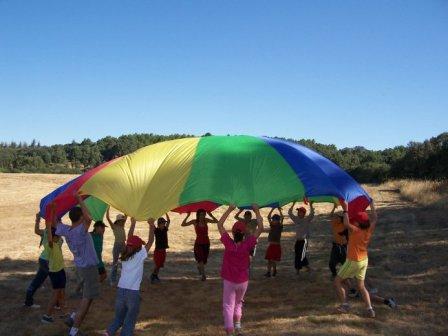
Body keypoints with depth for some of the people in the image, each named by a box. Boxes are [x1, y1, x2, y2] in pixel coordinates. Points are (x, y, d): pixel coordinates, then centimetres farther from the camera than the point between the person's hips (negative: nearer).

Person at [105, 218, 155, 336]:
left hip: (120, 290, 5)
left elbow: (129, 240, 18)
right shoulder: (140, 256, -6)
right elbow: (150, 242, -4)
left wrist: (133, 223, 23)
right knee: (129, 321, 7)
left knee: (119, 317, 18)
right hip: (133, 292, -5)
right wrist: (151, 226, 1)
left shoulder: (124, 255, 8)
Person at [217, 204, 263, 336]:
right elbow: (260, 228, -10)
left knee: (228, 306, 7)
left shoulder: (228, 243, -16)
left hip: (228, 281, -1)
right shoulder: (247, 244, -16)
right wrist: (257, 211, -5)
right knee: (238, 303, 25)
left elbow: (220, 225, -7)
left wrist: (229, 209, -5)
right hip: (243, 281, 1)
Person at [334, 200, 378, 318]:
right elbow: (374, 219, 8)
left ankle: (344, 304, 4)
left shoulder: (355, 231, -25)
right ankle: (370, 309, 7)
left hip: (353, 262, -7)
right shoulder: (369, 231, -7)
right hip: (364, 261, 7)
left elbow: (346, 223, -40)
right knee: (361, 286, 16)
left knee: (338, 281, 9)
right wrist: (372, 204, 17)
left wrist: (346, 209, -30)